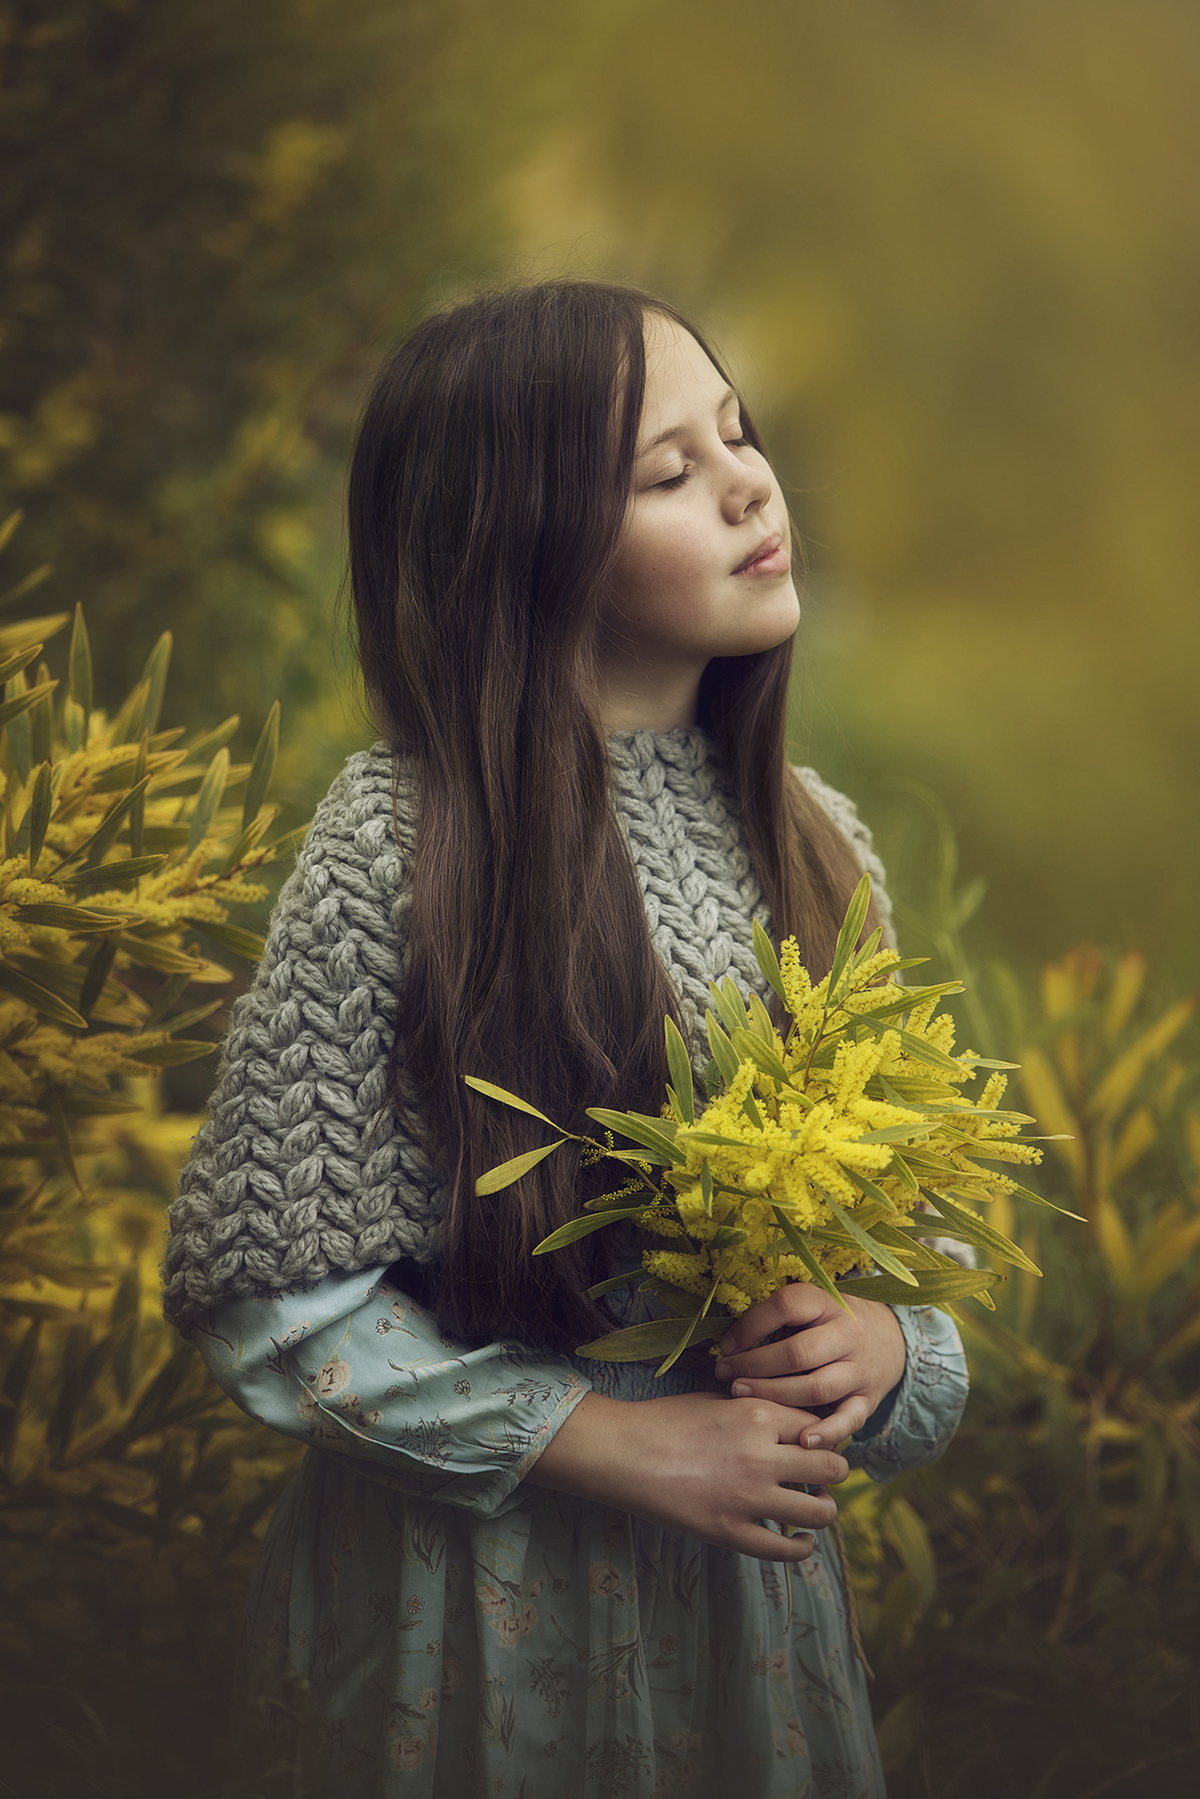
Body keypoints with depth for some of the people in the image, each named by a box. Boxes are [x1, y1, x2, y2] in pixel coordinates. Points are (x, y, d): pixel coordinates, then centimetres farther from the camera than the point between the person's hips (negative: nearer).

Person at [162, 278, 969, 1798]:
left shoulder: (814, 841, 0)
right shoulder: (402, 845, -17)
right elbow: (255, 1281, -15)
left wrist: (887, 1337, -12)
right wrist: (610, 1442, -17)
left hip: (757, 1558, 5)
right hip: (493, 1584, -5)